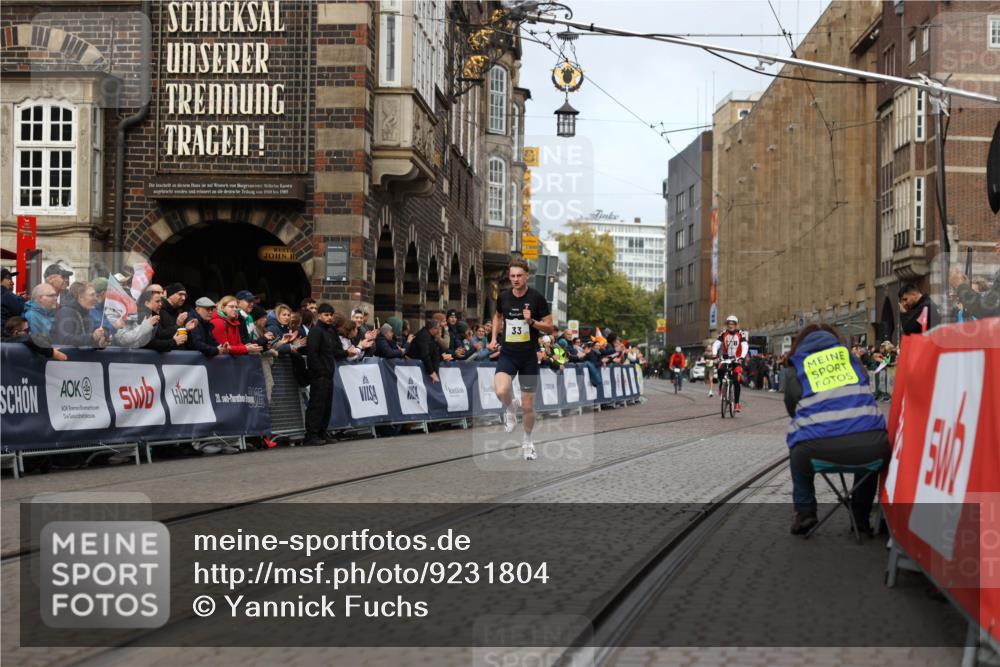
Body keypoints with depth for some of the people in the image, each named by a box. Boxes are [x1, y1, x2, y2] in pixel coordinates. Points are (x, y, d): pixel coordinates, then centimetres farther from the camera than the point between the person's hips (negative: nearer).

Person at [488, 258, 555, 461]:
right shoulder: (504, 296, 1)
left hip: (529, 356, -1)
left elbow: (550, 328, -4)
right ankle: (510, 408, 9)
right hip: (507, 354, 1)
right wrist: (494, 338, 12)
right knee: (501, 391, -28)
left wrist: (531, 321, -21)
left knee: (528, 406, 3)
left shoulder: (536, 298, -8)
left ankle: (527, 442, 29)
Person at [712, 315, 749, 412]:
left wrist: (742, 357, -36)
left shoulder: (741, 334, -7)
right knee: (720, 369, -31)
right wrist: (714, 353, -31)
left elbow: (745, 346, -19)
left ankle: (737, 403, -5)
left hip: (736, 360, -2)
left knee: (736, 381, -11)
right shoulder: (723, 334, -1)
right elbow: (716, 344, -10)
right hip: (726, 358, 2)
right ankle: (721, 385, -4)